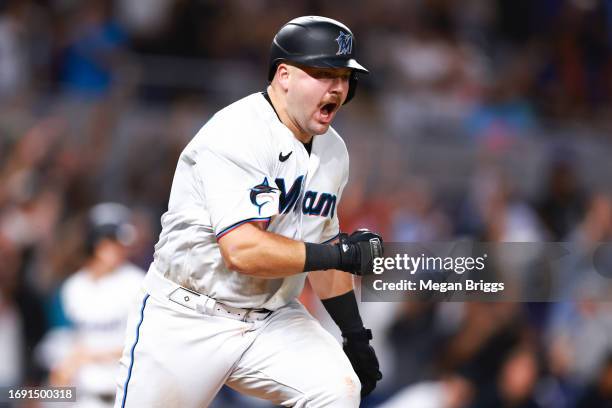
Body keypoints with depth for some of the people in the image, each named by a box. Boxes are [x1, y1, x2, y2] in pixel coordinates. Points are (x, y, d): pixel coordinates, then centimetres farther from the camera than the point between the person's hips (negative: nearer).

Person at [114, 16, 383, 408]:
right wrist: (342, 254, -25)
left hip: (272, 320, 6)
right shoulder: (237, 133, -20)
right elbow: (243, 250, -28)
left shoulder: (333, 151, 6)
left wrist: (356, 335, 16)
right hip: (186, 318, -6)